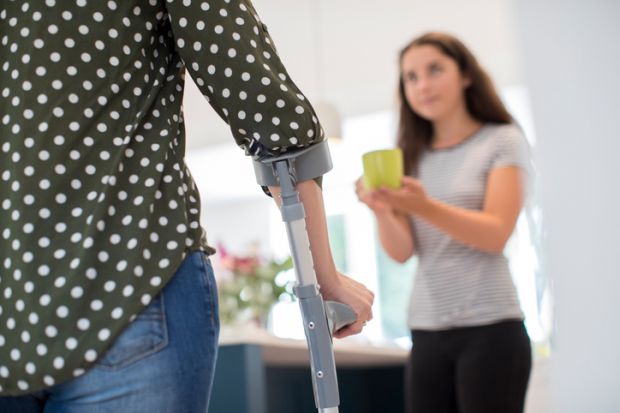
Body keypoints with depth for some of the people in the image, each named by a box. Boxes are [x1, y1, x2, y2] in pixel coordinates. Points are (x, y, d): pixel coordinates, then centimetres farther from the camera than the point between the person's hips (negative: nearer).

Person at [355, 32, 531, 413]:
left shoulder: (503, 141, 1)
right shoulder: (412, 158, 11)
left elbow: (496, 235, -11)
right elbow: (402, 252, 2)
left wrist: (426, 207, -26)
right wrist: (382, 211, -19)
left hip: (489, 328, -4)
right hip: (427, 332, 4)